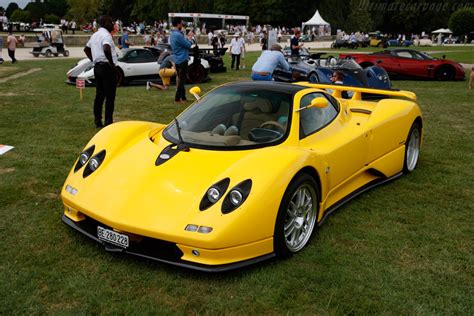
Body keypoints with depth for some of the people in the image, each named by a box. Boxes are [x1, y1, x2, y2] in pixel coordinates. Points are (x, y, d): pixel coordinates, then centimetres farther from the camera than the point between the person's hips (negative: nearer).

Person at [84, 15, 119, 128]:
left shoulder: (95, 35, 17)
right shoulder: (106, 34, -13)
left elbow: (86, 49, 29)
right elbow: (106, 49, -32)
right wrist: (112, 63, -22)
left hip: (97, 67, 9)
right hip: (106, 67, -9)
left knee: (99, 95, 12)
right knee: (110, 96, -4)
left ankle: (97, 121, 15)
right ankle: (108, 122, -3)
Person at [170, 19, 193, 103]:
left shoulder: (173, 34, 11)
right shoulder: (178, 35, -21)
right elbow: (188, 45, -15)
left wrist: (188, 37, 11)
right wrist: (190, 37, 0)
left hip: (177, 59, 10)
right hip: (182, 59, -10)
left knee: (180, 78, 15)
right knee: (182, 79, -4)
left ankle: (182, 96, 23)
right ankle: (178, 98, -1)